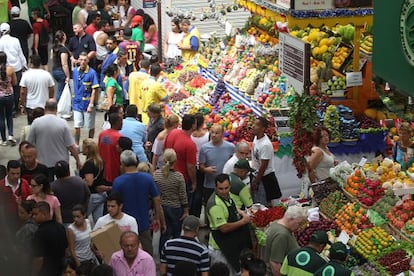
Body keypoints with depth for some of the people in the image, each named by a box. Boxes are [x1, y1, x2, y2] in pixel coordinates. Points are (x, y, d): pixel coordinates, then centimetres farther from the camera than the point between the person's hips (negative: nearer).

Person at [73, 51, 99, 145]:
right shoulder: (75, 71, 4)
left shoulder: (92, 73, -11)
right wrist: (75, 98, 12)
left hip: (88, 104, -3)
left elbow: (94, 90, -12)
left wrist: (91, 104, -17)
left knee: (91, 127, 9)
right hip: (77, 103, 3)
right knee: (77, 127, 1)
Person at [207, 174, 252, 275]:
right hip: (220, 247, -9)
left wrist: (240, 212, 1)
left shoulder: (227, 195, 1)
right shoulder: (215, 205, -29)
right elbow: (224, 228, -29)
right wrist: (243, 221, -20)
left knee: (233, 271, 23)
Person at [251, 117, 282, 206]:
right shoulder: (256, 137, -1)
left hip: (267, 176, -9)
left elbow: (263, 166, -22)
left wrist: (256, 182, -15)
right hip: (258, 174, 9)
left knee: (271, 202, 0)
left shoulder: (266, 145, -27)